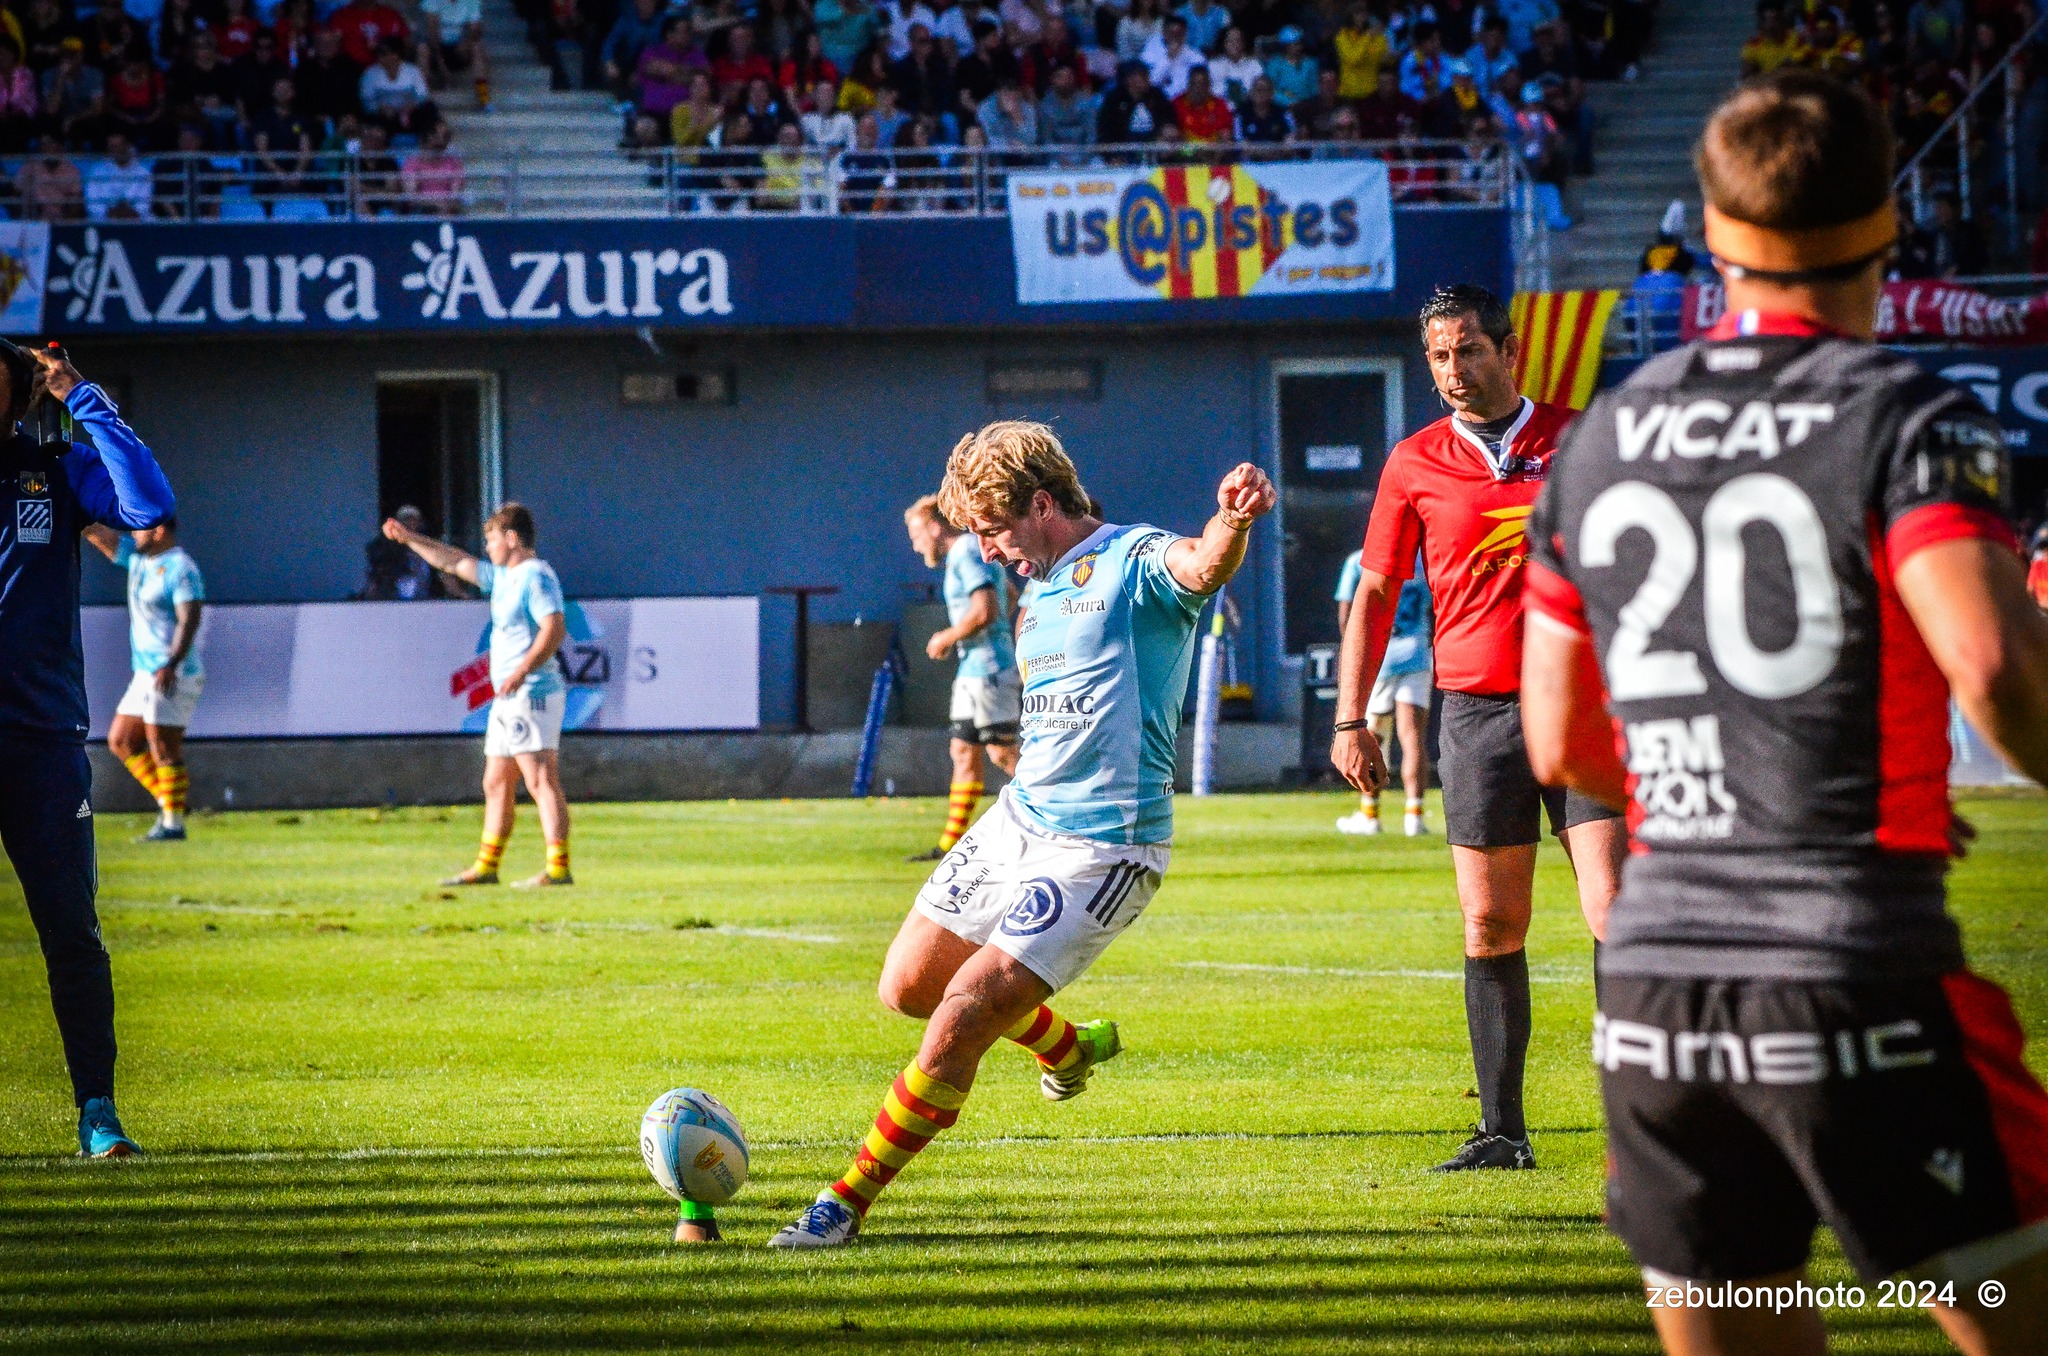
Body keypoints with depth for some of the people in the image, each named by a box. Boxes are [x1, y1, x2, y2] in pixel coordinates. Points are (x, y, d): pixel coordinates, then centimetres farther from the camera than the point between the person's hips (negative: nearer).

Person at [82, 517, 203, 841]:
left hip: (173, 677, -10)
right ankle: (167, 801, 14)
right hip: (146, 675, 10)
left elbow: (189, 620, -22)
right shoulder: (138, 558, 13)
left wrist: (171, 664, -32)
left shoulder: (180, 568, -13)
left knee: (164, 750, -8)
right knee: (121, 741, 10)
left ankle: (173, 823, -4)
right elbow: (98, 533, 17)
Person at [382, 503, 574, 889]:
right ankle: (487, 866, 21)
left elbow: (555, 628, -22)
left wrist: (521, 671, -29)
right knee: (496, 784, 14)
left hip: (532, 694, -11)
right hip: (508, 699, 11)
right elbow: (454, 561, 31)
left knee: (541, 780, -15)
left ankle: (558, 868, -20)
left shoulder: (536, 576, -11)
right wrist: (409, 538, 34)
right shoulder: (503, 577, 19)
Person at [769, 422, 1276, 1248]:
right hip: (1018, 818, 10)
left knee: (957, 1024, -15)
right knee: (909, 985, 18)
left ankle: (847, 1205, -3)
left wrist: (1232, 521, -58)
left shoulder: (1132, 564, -13)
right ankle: (1068, 1049, 42)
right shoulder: (1036, 597, 14)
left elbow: (1201, 566, -37)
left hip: (1097, 852, -9)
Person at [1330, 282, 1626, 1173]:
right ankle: (1500, 1129, 9)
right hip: (1478, 707, 1)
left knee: (1616, 912, -10)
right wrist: (1351, 718, 7)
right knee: (1490, 927, 3)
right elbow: (1376, 591, 13)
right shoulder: (1416, 463, 8)